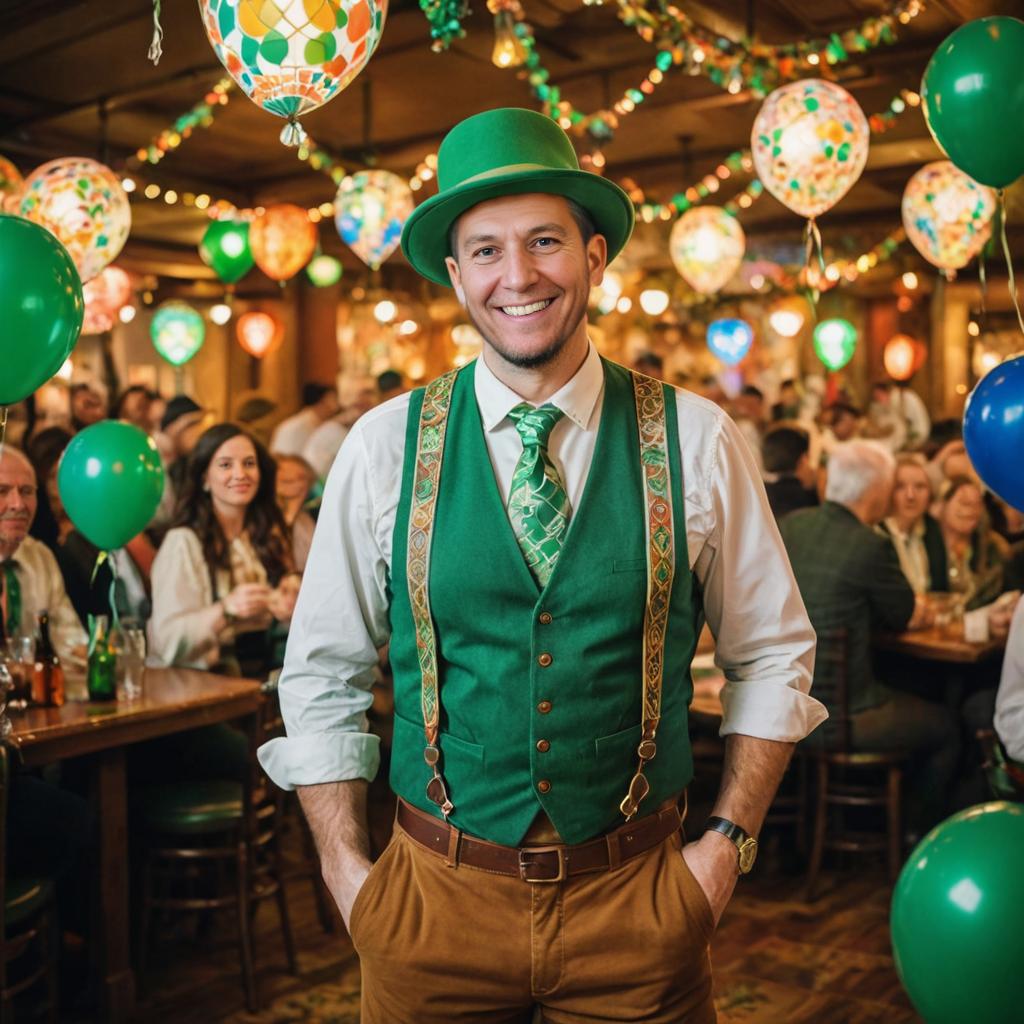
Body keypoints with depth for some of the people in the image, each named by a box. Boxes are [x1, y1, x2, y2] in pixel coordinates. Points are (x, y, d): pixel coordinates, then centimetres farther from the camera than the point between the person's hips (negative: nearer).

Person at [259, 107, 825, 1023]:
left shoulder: (697, 442, -5)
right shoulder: (385, 448, -6)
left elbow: (773, 654, 4)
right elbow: (322, 677, 2)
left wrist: (729, 841, -2)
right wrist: (348, 872, -3)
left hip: (640, 904, 0)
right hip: (435, 893, 1)